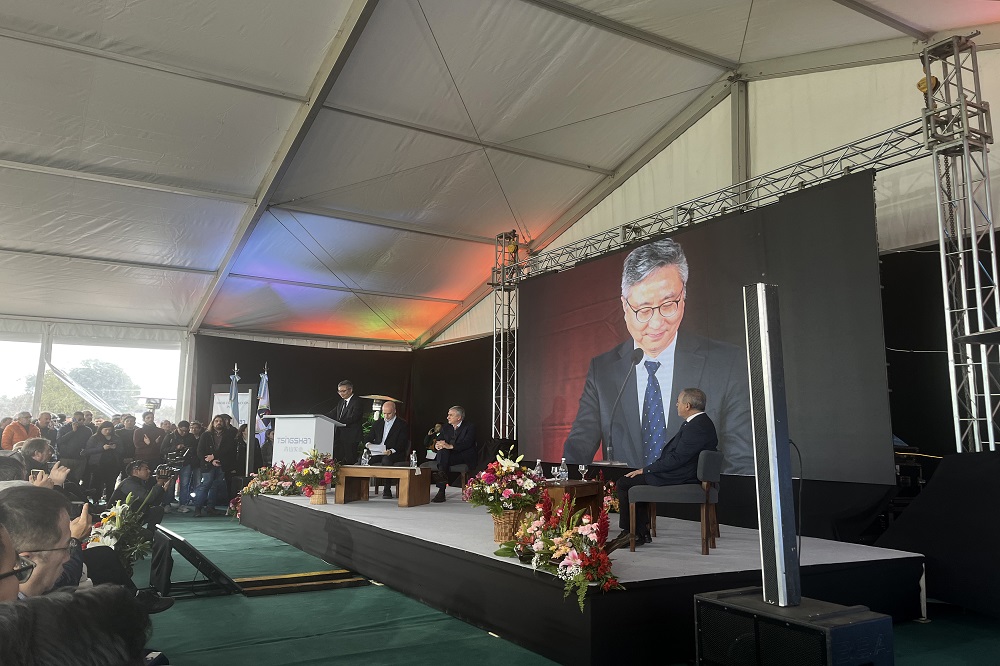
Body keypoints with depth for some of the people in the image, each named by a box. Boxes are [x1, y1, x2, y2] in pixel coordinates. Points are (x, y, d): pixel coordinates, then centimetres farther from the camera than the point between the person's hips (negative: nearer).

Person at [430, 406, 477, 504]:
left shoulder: (470, 427, -1)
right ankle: (441, 473, -46)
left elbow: (466, 444, -17)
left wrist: (450, 446, -30)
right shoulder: (446, 428, 20)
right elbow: (437, 441, 10)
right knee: (442, 450, -30)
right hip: (447, 455, 5)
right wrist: (437, 445, -16)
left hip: (465, 458, -5)